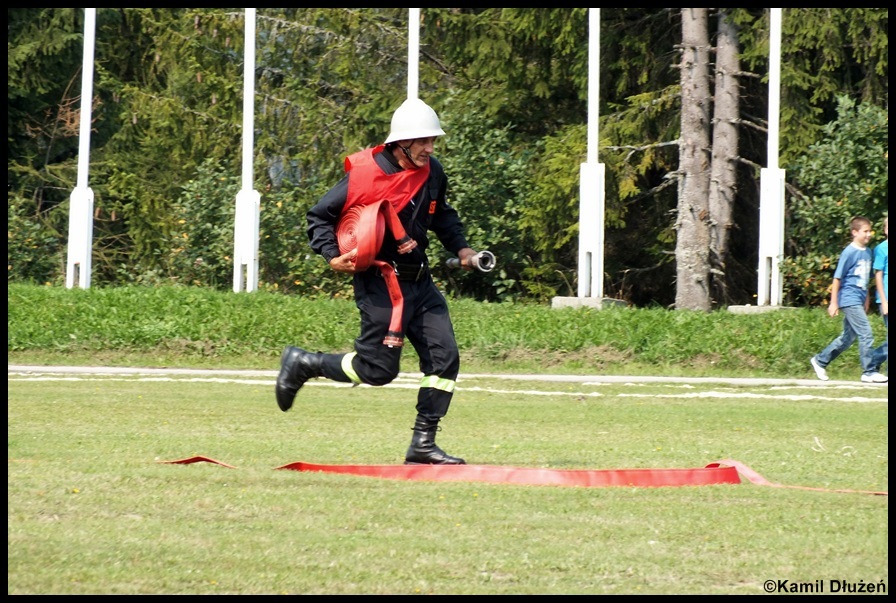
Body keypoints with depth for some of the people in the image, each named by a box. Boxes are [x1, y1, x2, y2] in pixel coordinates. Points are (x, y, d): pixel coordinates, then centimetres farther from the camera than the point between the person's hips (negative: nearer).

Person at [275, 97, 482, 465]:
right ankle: (303, 363, 15)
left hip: (419, 280, 7)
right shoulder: (364, 175, -15)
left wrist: (460, 247, 13)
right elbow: (319, 216, -6)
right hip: (379, 281, -7)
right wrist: (332, 256, -18)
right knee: (378, 368, -7)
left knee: (445, 359, -2)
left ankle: (422, 445, 5)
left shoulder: (432, 173, 5)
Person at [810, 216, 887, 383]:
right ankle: (870, 372, -6)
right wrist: (834, 303, -10)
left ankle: (820, 360, 26)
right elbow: (837, 278, -10)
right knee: (866, 334, -11)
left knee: (848, 337, 13)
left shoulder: (868, 252, 11)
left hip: (859, 300, 8)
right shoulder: (849, 253, -12)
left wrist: (866, 301, 21)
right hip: (849, 299, -8)